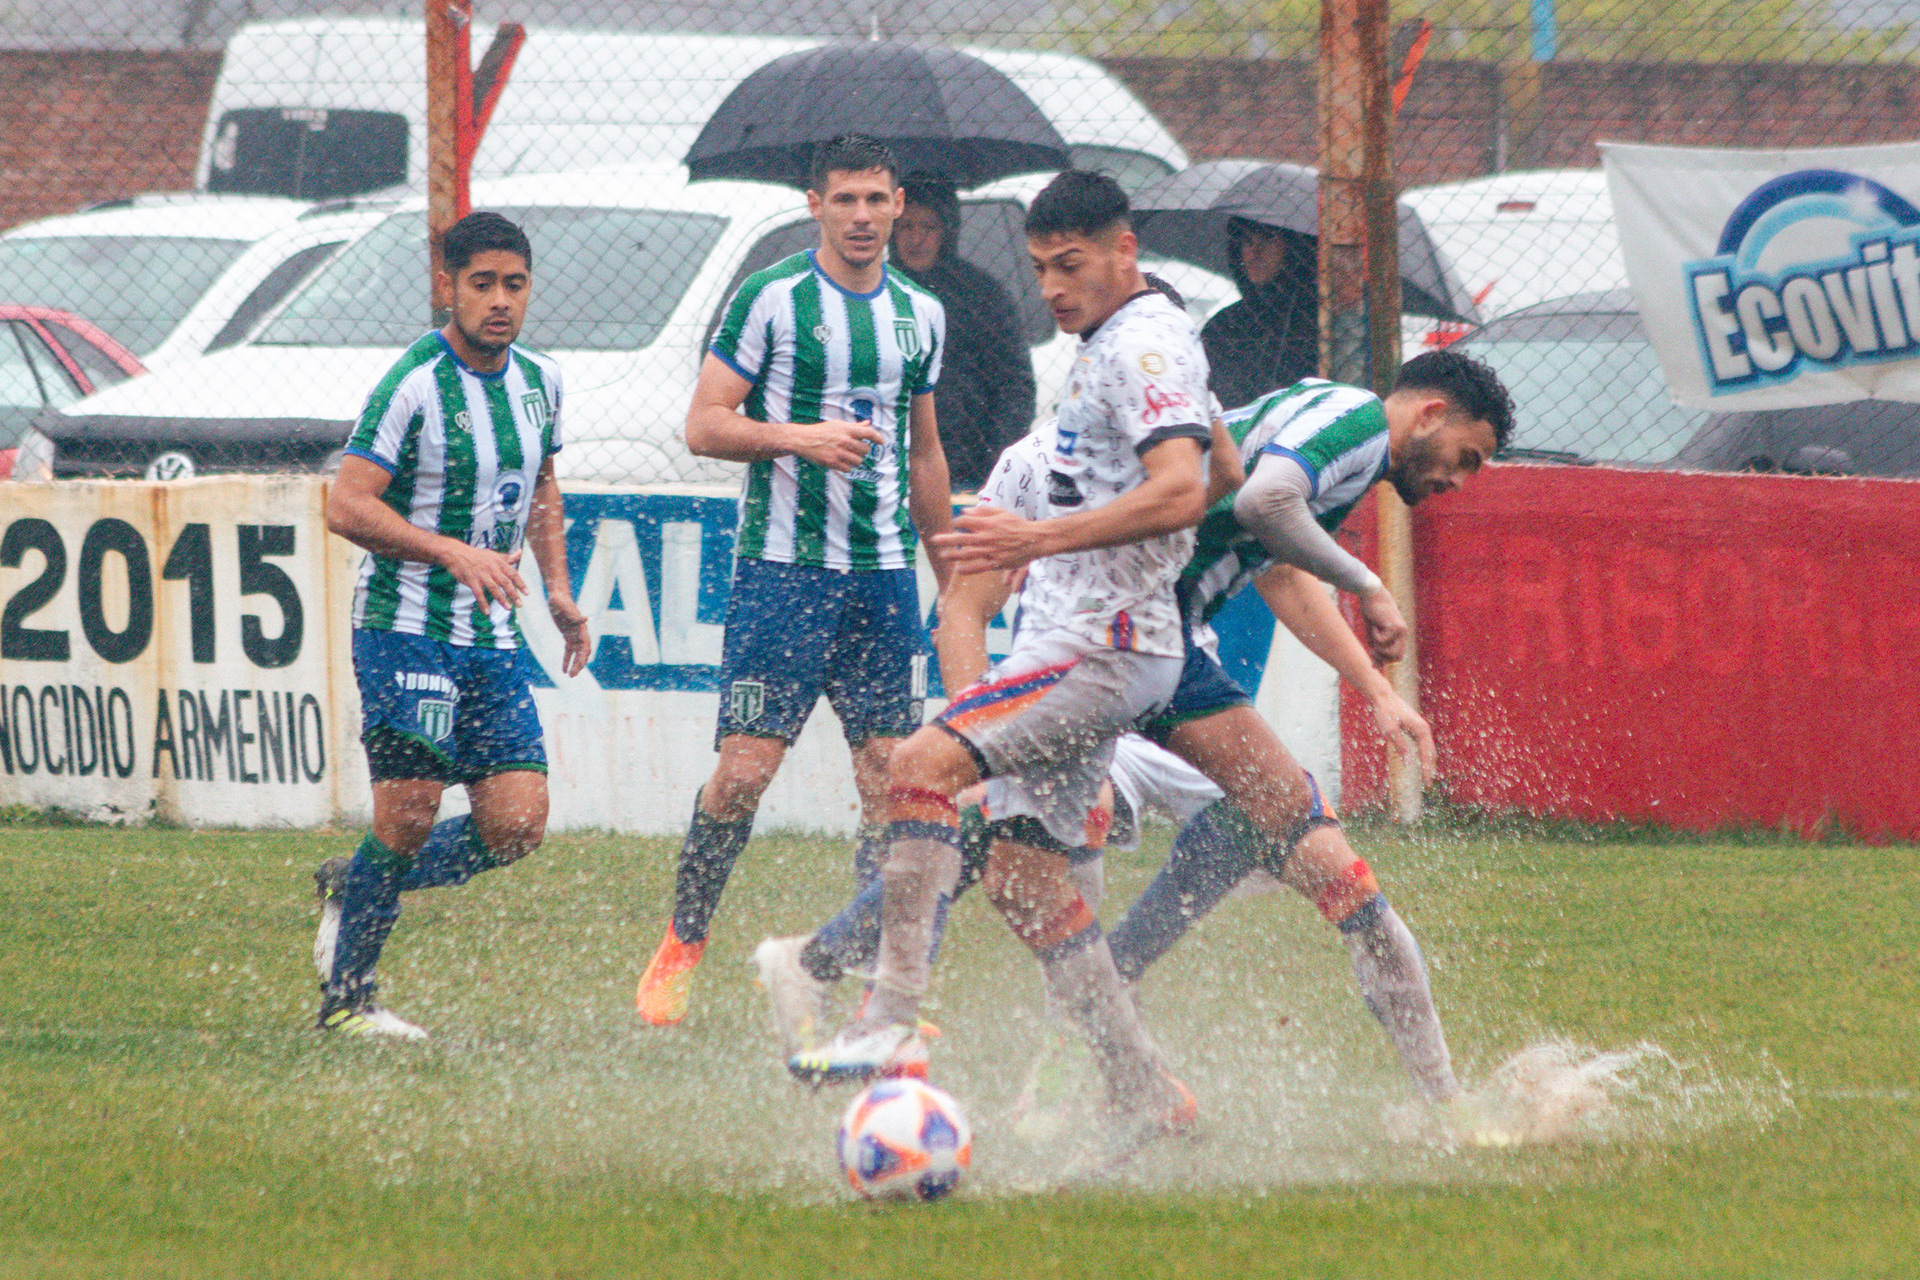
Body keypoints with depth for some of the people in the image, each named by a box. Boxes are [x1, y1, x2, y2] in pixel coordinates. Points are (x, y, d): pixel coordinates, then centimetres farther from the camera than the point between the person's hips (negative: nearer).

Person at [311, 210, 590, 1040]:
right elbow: (347, 506, -17)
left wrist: (557, 588, 13)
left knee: (518, 826, -2)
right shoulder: (415, 386, -14)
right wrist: (455, 553, -25)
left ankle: (354, 888, 20)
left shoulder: (538, 381, 8)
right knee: (409, 812, -12)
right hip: (407, 626, -7)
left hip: (492, 637, 7)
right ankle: (345, 997, 3)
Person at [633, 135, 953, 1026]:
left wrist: (953, 577, 24)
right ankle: (681, 945, 9)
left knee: (889, 775, -1)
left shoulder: (921, 315, 14)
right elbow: (704, 425, -4)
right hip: (781, 569, -5)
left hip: (884, 575, 5)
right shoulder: (770, 300, -3)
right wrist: (800, 436, -19)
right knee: (746, 768, -9)